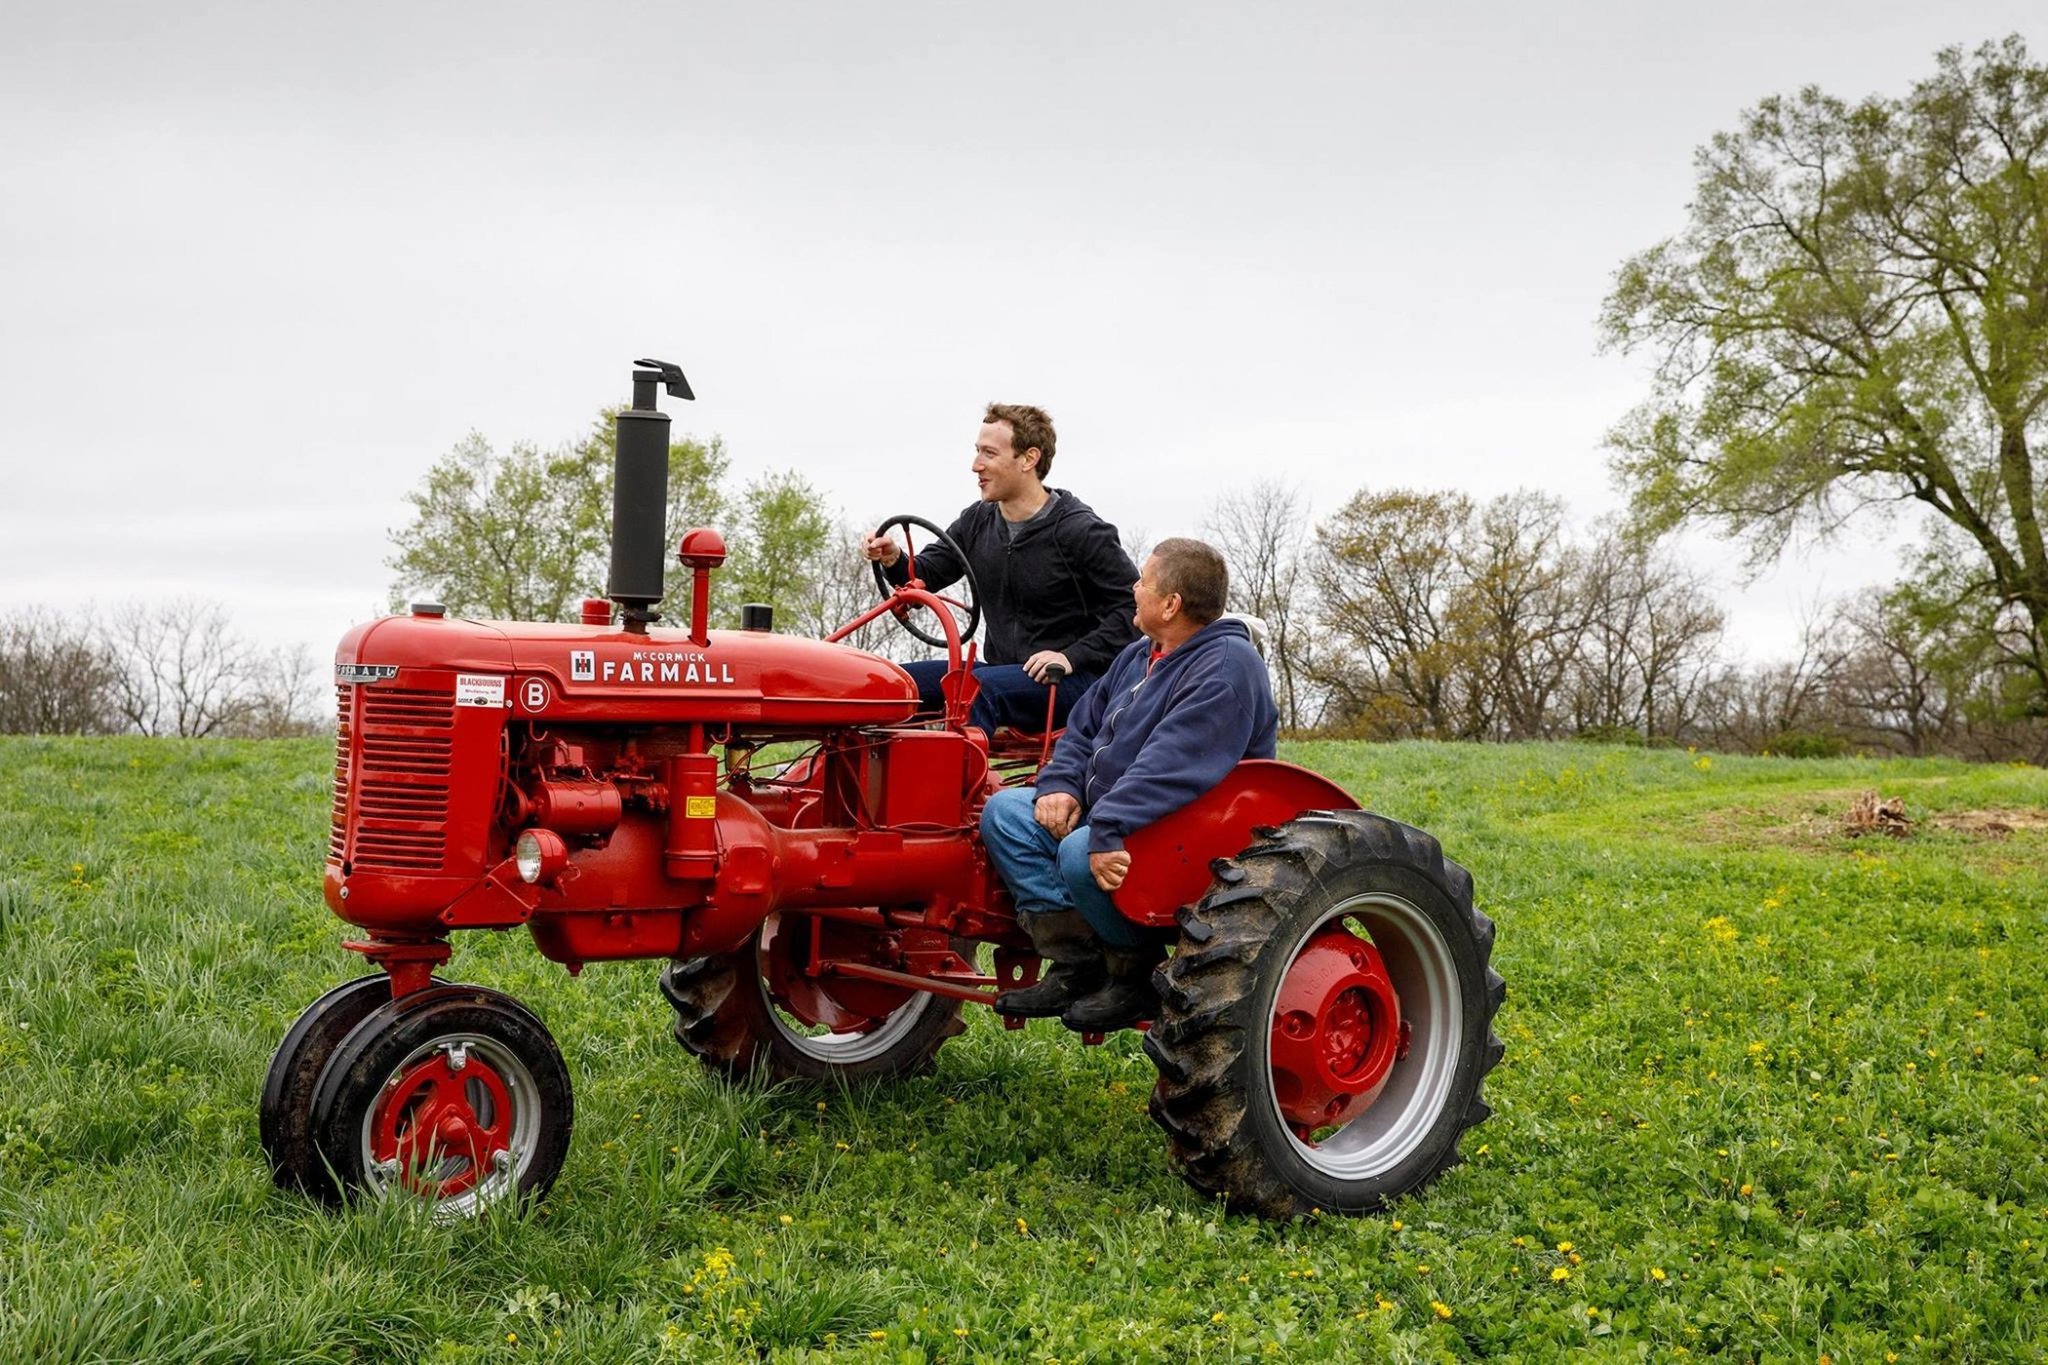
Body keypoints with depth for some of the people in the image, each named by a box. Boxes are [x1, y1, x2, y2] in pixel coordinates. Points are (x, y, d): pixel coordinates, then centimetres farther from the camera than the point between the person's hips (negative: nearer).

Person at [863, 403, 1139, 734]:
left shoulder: (1083, 531, -10)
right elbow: (924, 576, 13)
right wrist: (894, 561, -11)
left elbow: (1134, 606, -12)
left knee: (976, 688, -35)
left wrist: (1072, 658, -20)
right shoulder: (976, 522, 9)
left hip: (1069, 681, -7)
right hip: (1001, 670, 7)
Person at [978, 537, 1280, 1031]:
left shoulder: (1226, 667, -18)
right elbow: (1084, 728, 20)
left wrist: (1107, 832, -38)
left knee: (1079, 856, -34)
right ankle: (1073, 964, -9)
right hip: (1104, 814, 10)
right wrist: (1060, 785, -1)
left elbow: (1169, 766, -31)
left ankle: (1135, 975, -9)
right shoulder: (1139, 656, 15)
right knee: (1005, 811, -4)